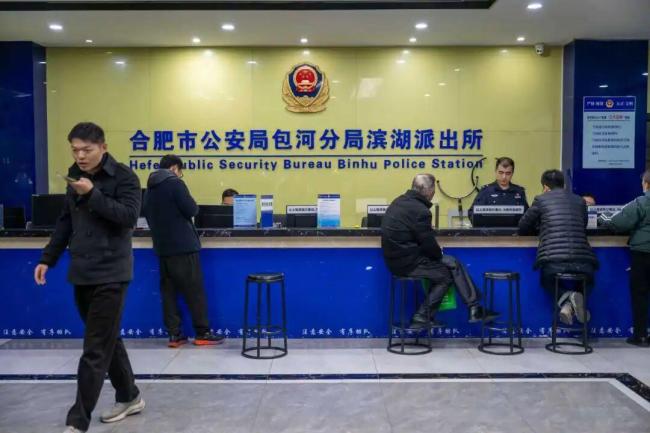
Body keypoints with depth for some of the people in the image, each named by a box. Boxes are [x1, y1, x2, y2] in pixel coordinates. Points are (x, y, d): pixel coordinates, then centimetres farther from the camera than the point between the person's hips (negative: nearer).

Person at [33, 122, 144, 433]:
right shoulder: (75, 177, 12)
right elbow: (66, 223, 18)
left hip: (110, 275, -7)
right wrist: (47, 258, 14)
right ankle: (129, 397, 32)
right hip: (81, 274, 7)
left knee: (95, 350, -4)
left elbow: (129, 216, -18)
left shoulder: (123, 176, -7)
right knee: (107, 341, 16)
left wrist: (93, 194, -23)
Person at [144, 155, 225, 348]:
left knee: (168, 291, 7)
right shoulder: (174, 183, -10)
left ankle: (174, 335, 8)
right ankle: (202, 334, 3)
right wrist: (192, 205, 6)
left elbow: (148, 216, 18)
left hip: (162, 247, 7)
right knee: (194, 291, -1)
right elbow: (191, 210, -14)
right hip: (183, 245, -7)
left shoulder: (149, 188, 12)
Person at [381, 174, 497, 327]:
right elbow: (429, 244, -15)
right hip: (408, 262, -9)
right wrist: (439, 255, 6)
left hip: (395, 258, 9)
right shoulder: (420, 211, -21)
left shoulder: (399, 201, 8)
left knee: (452, 263, 14)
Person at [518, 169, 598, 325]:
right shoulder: (580, 201, 19)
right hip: (583, 261, 2)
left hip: (553, 262, -2)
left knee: (548, 282, 31)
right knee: (586, 282, 35)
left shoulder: (541, 200, 10)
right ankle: (571, 302, 1)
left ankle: (566, 302, -2)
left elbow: (523, 228, 18)